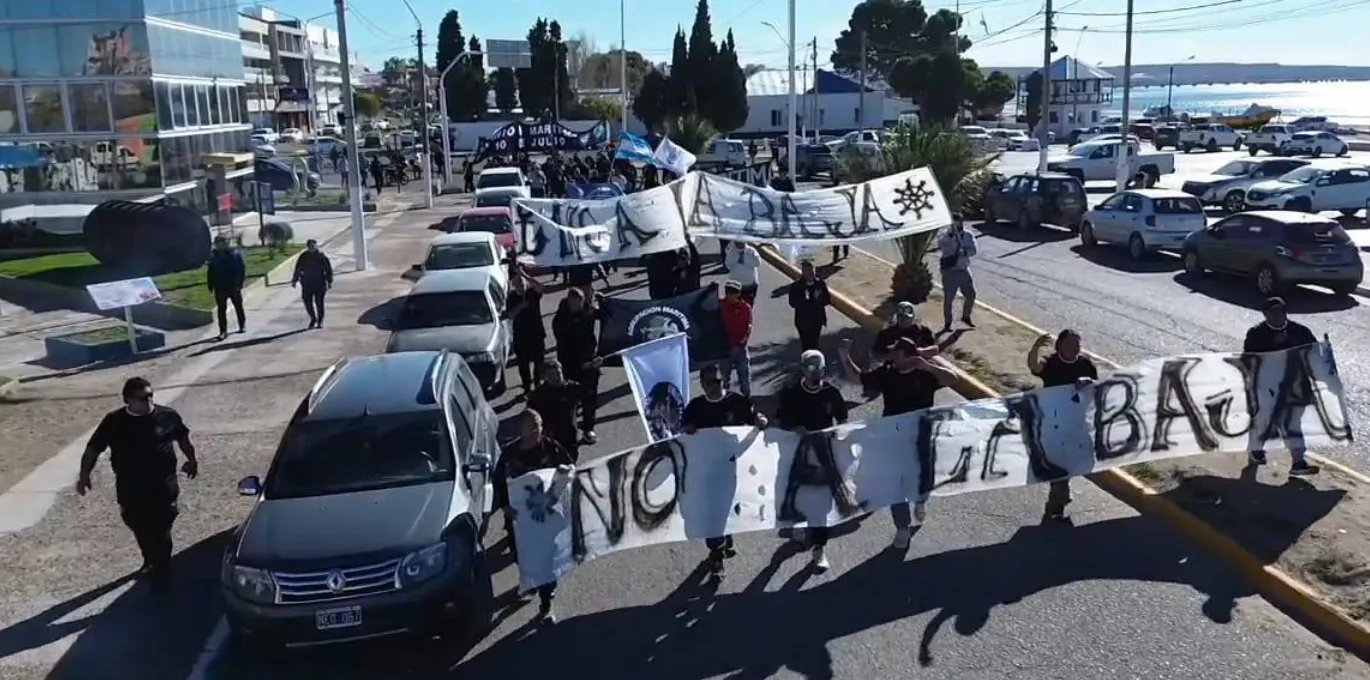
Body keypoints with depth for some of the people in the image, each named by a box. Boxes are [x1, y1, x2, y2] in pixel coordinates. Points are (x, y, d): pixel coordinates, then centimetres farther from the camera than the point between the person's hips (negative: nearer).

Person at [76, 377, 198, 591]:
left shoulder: (167, 416, -6)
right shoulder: (113, 422, -5)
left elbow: (183, 438, 11)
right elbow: (93, 448, 3)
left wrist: (191, 460, 16)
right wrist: (84, 475, -3)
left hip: (163, 488, -2)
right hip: (130, 490, 2)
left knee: (160, 531, 0)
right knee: (141, 531, 15)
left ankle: (162, 571, 14)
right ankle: (151, 562, 39)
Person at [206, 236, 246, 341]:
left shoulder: (235, 254, -9)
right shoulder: (213, 256, -2)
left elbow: (242, 269, -8)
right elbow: (210, 272, 4)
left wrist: (239, 284, -14)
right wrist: (210, 286, -1)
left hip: (234, 286, -1)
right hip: (220, 288, 1)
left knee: (238, 307, 15)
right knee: (221, 309, -1)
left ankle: (242, 325, 32)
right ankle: (223, 331, 1)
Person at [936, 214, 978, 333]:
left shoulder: (968, 235, 2)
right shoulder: (946, 235, -9)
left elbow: (974, 250, -8)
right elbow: (940, 245, -30)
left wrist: (964, 253, -26)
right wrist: (950, 233, -40)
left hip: (964, 270, 4)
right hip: (950, 271, -4)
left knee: (971, 295, 10)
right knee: (948, 298, -1)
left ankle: (966, 317, 33)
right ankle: (947, 323, 12)